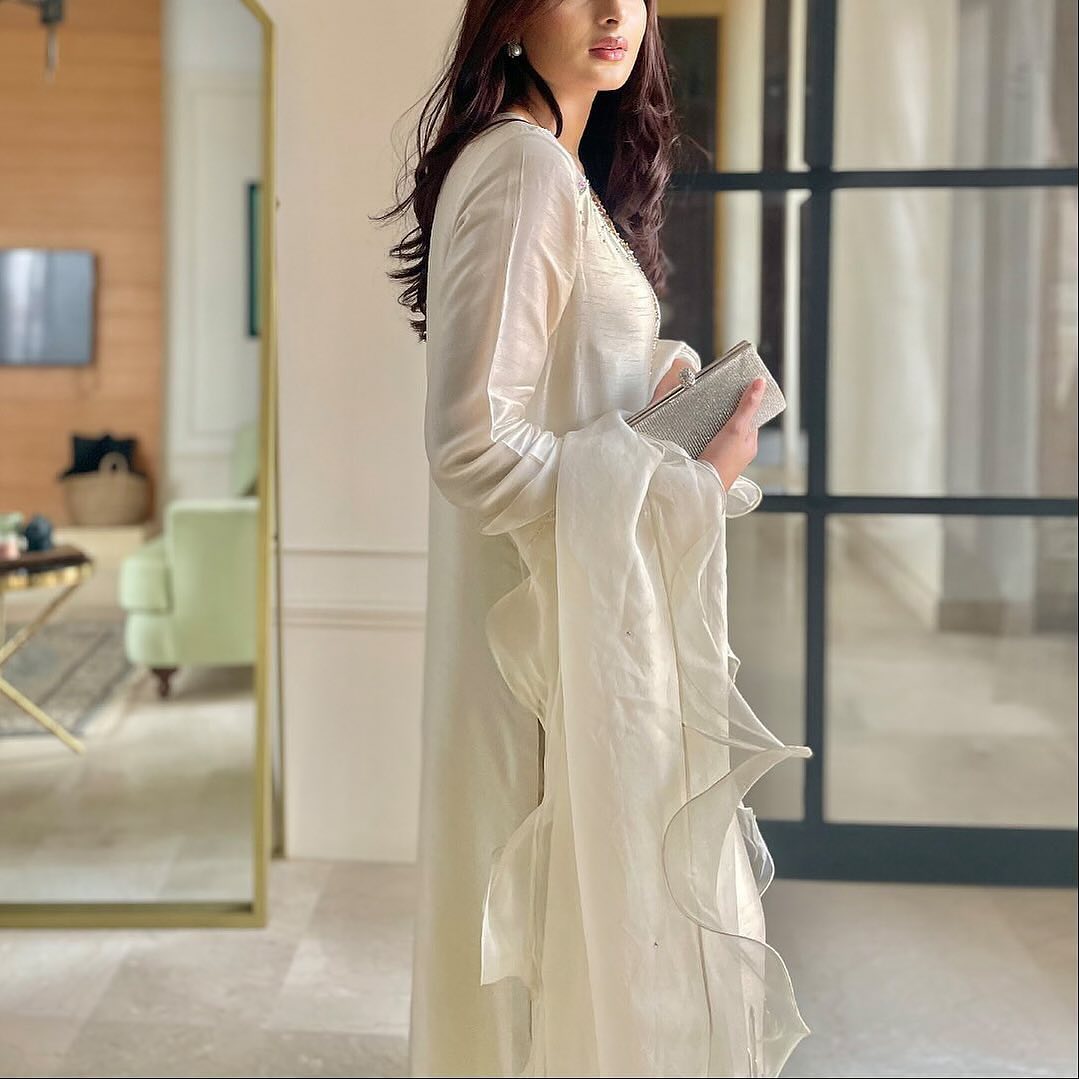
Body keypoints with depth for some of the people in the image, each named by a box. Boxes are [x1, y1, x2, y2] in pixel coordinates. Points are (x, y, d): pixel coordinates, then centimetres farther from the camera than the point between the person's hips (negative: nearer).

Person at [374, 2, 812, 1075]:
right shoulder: (520, 166, -18)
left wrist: (652, 381, 5)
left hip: (589, 610, 10)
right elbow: (475, 446, -25)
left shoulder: (560, 169, 13)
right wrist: (698, 485, -18)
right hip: (555, 624, -10)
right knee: (580, 915, 3)